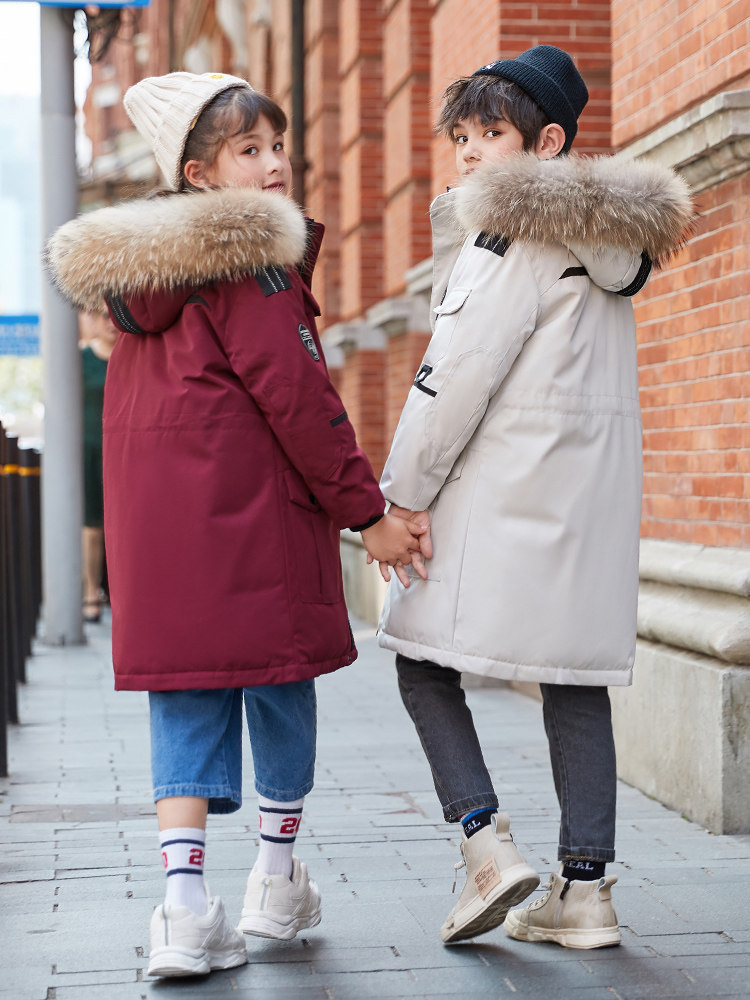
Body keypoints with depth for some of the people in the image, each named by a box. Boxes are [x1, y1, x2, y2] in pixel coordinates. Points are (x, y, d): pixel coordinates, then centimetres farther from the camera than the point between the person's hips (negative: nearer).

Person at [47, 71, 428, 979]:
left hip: (158, 514, 7)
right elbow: (296, 394, -13)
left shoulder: (137, 268, 15)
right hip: (253, 508, -7)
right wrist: (367, 511, -7)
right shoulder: (251, 257, -10)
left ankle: (185, 904, 0)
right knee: (280, 683, 8)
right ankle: (277, 884, 21)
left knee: (186, 702, 7)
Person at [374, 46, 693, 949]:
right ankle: (584, 887, 9)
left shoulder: (513, 231, -11)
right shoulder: (612, 237, 15)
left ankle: (487, 843, -7)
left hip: (502, 489, -8)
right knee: (576, 679, 8)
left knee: (423, 657, 4)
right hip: (592, 493, 8)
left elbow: (460, 376, -14)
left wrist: (402, 494, -10)